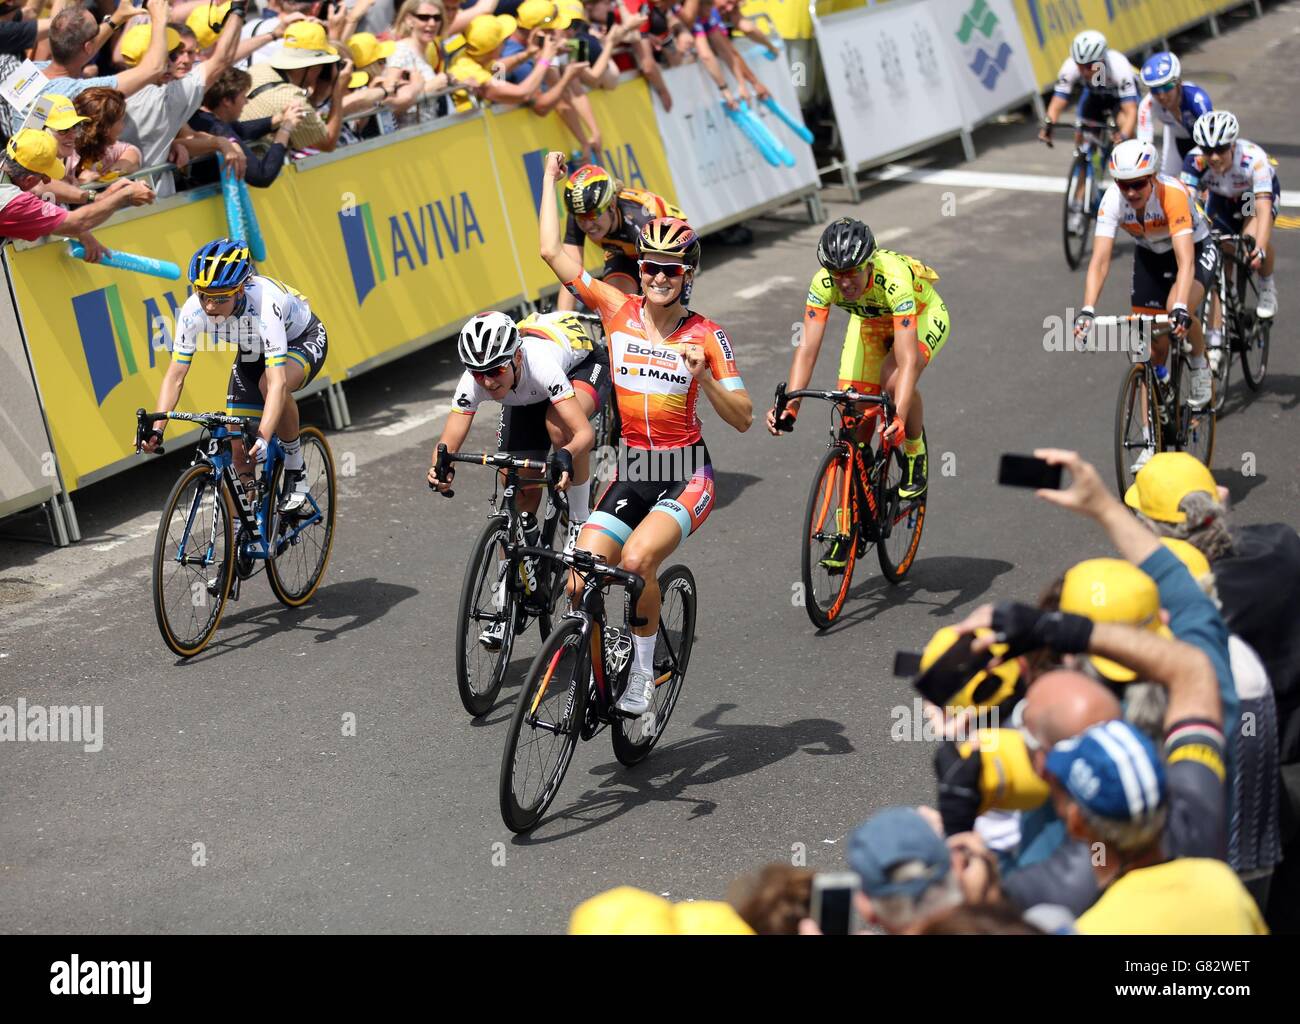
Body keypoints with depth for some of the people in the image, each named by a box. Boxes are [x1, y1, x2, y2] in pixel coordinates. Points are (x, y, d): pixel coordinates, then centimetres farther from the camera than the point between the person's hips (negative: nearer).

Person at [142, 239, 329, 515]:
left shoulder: (264, 303, -42)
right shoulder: (194, 310, -28)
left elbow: (277, 382, -48)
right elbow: (175, 375, -24)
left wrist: (263, 437, -59)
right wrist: (156, 428, -37)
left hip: (302, 341, -5)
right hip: (253, 353, 5)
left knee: (269, 383, -38)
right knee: (238, 450, -5)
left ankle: (296, 471, -16)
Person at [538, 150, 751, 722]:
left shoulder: (706, 336, -6)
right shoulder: (618, 310, 0)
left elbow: (742, 420, -7)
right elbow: (551, 252, -2)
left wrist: (704, 375, -22)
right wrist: (550, 179, 4)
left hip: (686, 476, -3)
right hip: (631, 474, 3)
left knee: (636, 559, -28)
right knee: (581, 576, -13)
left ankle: (643, 675, -7)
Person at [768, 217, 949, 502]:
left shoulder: (894, 278, -42)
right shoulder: (823, 282, -31)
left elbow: (908, 360, -47)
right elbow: (807, 349, -33)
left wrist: (898, 418, -60)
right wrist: (789, 406, -48)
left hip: (922, 316, -4)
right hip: (870, 322, 4)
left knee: (894, 380, -32)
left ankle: (917, 458, -6)